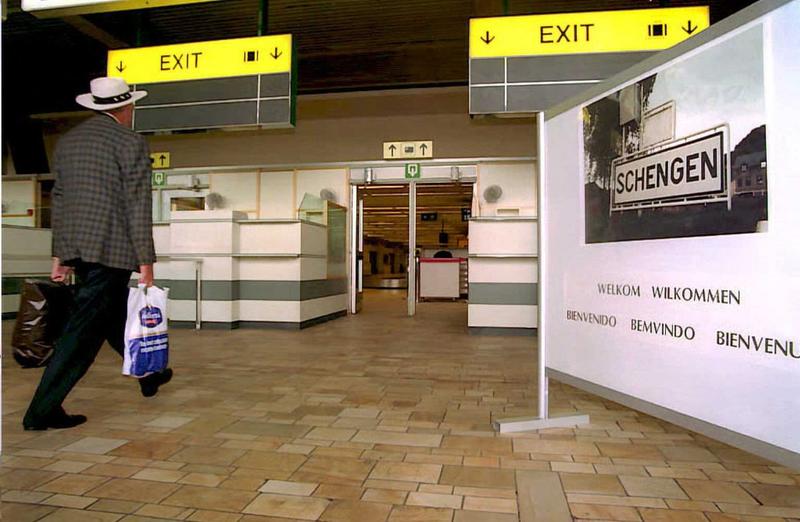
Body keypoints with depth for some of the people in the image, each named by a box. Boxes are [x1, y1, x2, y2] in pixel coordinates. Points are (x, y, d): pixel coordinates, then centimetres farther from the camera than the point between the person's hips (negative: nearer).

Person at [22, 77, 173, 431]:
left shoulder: (67, 141, 14)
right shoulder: (131, 142, -8)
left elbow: (59, 199, 16)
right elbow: (138, 205, -13)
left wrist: (60, 254, 20)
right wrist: (145, 262, -12)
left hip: (76, 248, 8)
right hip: (111, 248, -8)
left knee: (114, 316, 19)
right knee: (84, 328, -2)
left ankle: (149, 374, 37)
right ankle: (43, 410, 3)